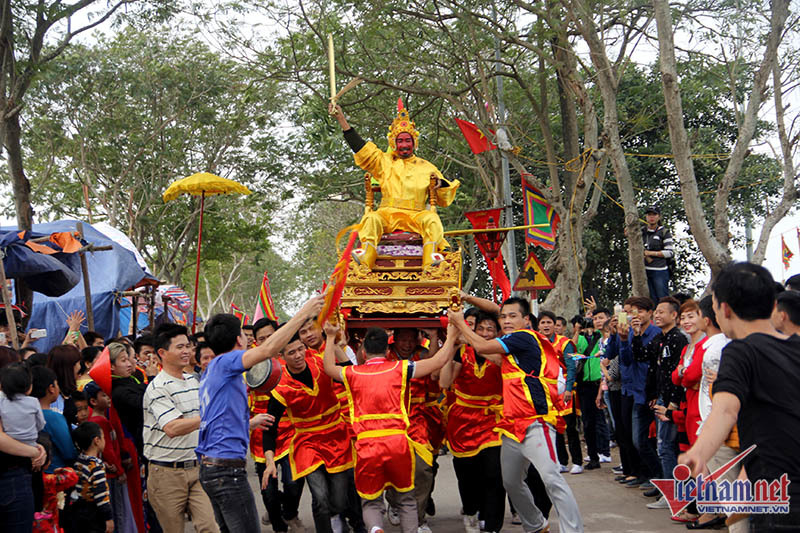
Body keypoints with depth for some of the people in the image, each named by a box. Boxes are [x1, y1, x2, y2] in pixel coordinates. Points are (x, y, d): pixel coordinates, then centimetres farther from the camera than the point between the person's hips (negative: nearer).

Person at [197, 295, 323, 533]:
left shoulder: (212, 371, 18)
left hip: (210, 466, 10)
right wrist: (303, 314, -18)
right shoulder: (224, 362, -10)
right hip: (227, 468, -10)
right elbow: (267, 349, -23)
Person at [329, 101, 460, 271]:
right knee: (372, 218, -32)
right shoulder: (383, 161, 22)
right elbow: (359, 147, 13)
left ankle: (430, 262, -49)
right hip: (387, 212, 0)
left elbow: (444, 200, 24)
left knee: (431, 219, -32)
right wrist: (341, 119, 7)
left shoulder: (426, 167, 23)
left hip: (416, 215, 0)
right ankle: (365, 257, -52)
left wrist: (441, 183, 1)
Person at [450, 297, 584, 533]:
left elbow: (483, 347, -10)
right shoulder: (513, 346, 19)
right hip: (513, 425, 10)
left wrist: (460, 323, 4)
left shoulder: (525, 337, -8)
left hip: (534, 423, -10)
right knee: (511, 482, 16)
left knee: (551, 478, -18)